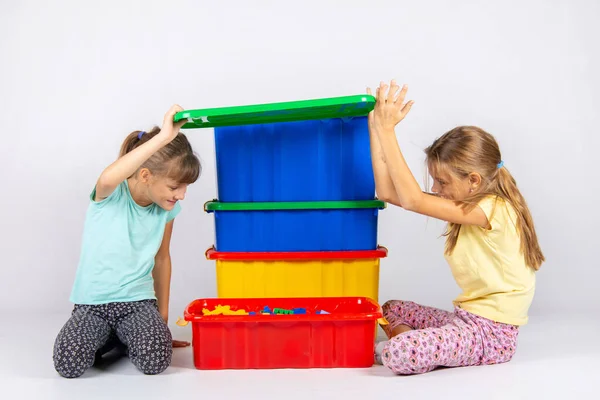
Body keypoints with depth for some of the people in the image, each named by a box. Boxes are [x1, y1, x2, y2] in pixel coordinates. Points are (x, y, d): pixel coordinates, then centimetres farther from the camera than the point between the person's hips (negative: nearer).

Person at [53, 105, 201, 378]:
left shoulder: (166, 209, -3)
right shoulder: (111, 194, -16)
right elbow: (107, 178, -44)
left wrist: (162, 317, 13)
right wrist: (162, 137, -46)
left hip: (137, 300, 2)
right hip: (92, 303, -2)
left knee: (156, 361, -22)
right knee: (68, 364, -24)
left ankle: (125, 335, 11)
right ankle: (108, 335, 8)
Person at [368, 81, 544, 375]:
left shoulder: (493, 209, -20)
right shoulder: (469, 204, 5)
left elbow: (412, 200, -29)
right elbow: (388, 193, -3)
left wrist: (387, 131, -25)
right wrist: (376, 127, -5)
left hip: (491, 331, -9)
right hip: (465, 317, 9)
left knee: (397, 355, -28)